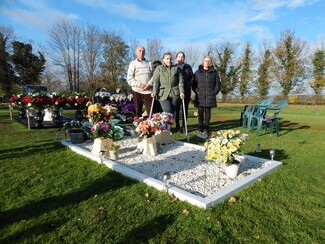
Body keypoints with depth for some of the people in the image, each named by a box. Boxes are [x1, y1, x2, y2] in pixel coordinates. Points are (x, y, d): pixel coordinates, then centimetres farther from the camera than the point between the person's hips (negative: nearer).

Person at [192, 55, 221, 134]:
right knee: (200, 112, -2)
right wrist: (197, 91, -5)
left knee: (208, 112, 3)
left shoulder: (214, 72, 10)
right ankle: (200, 127, 7)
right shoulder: (198, 72, 9)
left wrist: (215, 92, 1)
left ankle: (206, 128, 10)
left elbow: (218, 83, 12)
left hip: (210, 96, 0)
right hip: (200, 96, 0)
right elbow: (194, 83, 8)